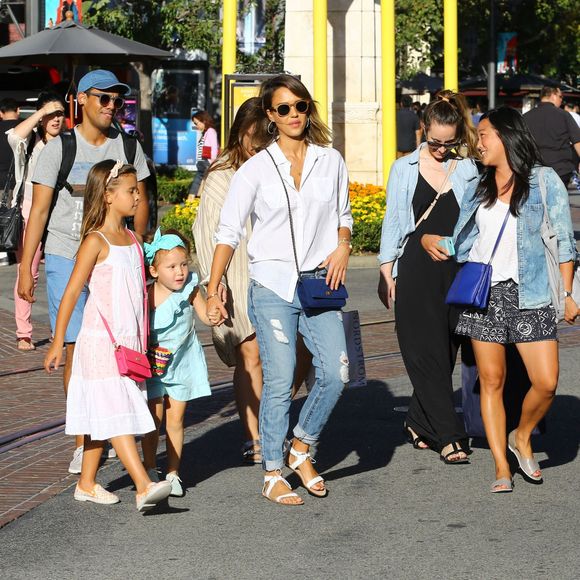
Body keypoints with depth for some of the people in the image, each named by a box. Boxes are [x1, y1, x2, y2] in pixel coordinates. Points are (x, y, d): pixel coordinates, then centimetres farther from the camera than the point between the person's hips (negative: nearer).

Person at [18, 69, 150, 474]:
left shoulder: (128, 147, 8)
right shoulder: (59, 149, 1)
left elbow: (140, 204, 14)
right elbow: (39, 211, 0)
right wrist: (25, 267, -4)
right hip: (66, 258, -2)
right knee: (77, 349, -6)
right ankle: (83, 441, 1)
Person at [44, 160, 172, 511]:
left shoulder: (132, 239, 12)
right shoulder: (96, 241, -11)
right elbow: (72, 292, -10)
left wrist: (143, 343, 20)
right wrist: (58, 343, -11)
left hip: (129, 343, 8)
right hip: (101, 343, -8)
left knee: (104, 418, 12)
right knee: (116, 416, -11)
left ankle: (87, 484, 20)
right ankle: (144, 487, -19)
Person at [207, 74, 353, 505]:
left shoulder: (330, 162, 9)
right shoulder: (256, 169, 1)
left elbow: (343, 216, 22)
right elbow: (229, 232, 2)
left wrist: (342, 247, 1)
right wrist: (213, 290, -4)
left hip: (319, 284, 3)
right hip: (272, 286, -3)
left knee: (336, 372, -9)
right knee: (279, 382, -4)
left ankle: (301, 449, 13)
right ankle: (273, 475, 6)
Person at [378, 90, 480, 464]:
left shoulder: (468, 170, 7)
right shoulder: (405, 169, 6)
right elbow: (393, 222, 9)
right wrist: (386, 271, 5)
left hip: (456, 273, 1)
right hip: (416, 271, -1)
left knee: (446, 352, 4)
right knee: (426, 353, -7)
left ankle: (420, 424, 20)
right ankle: (450, 436, -7)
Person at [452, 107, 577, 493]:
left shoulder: (544, 181, 2)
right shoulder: (479, 187, 14)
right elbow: (463, 242, 19)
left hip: (530, 295, -3)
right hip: (483, 292, 3)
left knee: (546, 382, -9)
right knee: (491, 380, -1)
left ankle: (522, 437, 18)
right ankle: (502, 469, 4)